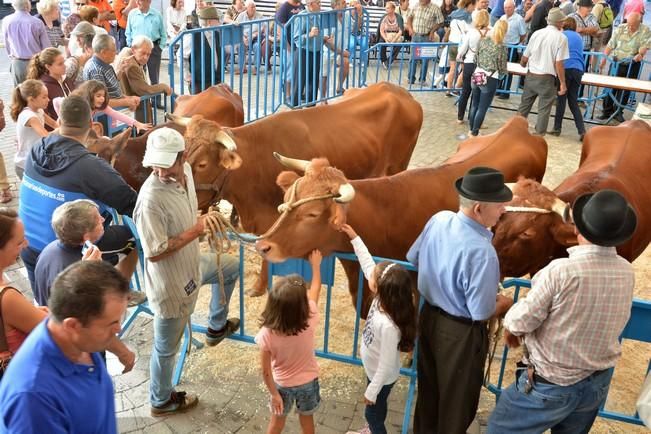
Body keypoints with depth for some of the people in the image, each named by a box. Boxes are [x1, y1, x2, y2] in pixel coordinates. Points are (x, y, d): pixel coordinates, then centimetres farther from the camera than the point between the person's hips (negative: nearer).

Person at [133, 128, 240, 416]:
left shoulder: (186, 171, -9)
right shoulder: (151, 199, -34)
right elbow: (154, 252, -30)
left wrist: (205, 220, -2)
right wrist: (196, 230, -26)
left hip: (191, 265, 8)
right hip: (170, 283, -8)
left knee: (232, 267, 30)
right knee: (166, 347, 14)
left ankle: (216, 327, 46)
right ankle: (161, 401, 40)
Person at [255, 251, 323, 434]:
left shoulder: (267, 333, -32)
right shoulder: (309, 320, -29)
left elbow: (266, 370, -21)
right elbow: (315, 291, -10)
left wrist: (274, 393, -5)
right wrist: (316, 265, 4)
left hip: (282, 384, -1)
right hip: (308, 381, 1)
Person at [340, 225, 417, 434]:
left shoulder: (388, 326, -42)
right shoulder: (382, 299, -21)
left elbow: (386, 365, -31)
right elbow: (368, 264, -9)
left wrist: (371, 391, -18)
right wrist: (354, 237, -7)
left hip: (382, 377, -8)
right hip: (374, 371, 8)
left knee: (373, 411, 19)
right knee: (377, 409, 34)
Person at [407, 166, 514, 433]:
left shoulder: (438, 219, -10)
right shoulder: (481, 251, -32)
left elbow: (413, 259, 6)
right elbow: (482, 313, -24)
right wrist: (505, 303, -4)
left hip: (429, 317, 7)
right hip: (461, 333, -7)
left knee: (429, 386, 29)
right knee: (457, 399, 19)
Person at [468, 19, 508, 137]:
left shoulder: (482, 41, -2)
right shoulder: (502, 47, -14)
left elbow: (476, 58, 8)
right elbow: (503, 70, -7)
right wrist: (501, 73, 14)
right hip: (490, 80, -5)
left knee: (475, 104, 19)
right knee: (482, 108, 5)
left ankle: (471, 130, 30)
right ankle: (474, 133, 12)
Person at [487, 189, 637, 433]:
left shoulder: (562, 270, -30)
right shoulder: (627, 273, -9)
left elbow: (525, 318, -20)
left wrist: (510, 326, 4)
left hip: (552, 385, -6)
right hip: (598, 382, 6)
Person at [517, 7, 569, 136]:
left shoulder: (536, 34, 4)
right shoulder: (561, 38, -9)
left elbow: (524, 59, 8)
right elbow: (559, 64, -13)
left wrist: (524, 64, 32)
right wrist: (562, 83, -5)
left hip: (531, 76, 4)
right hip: (547, 79, -4)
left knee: (524, 106, 16)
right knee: (544, 110, 6)